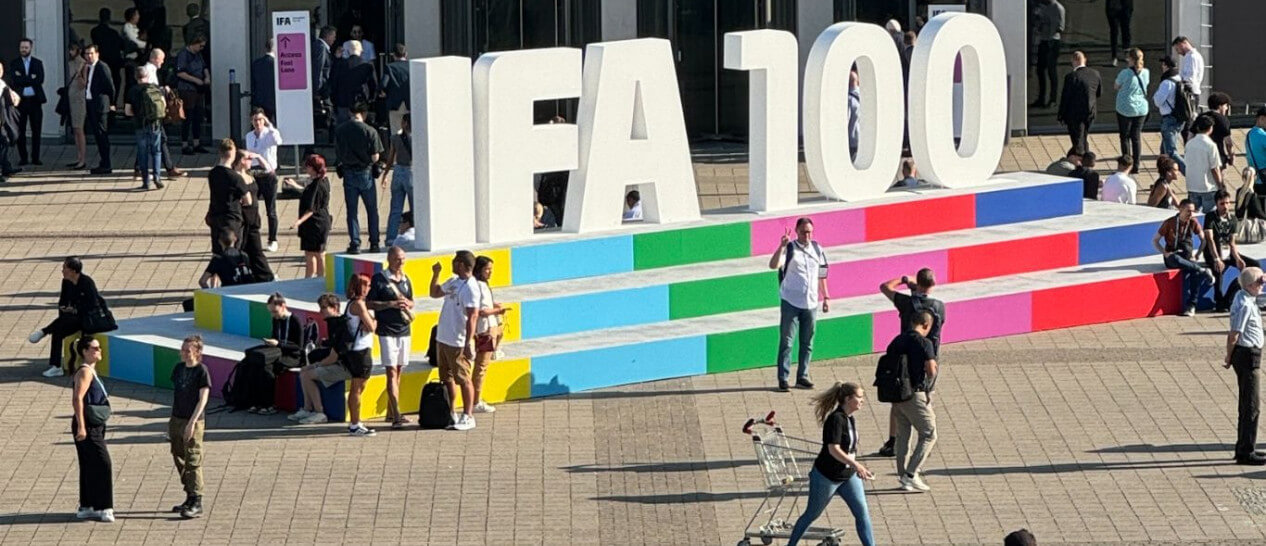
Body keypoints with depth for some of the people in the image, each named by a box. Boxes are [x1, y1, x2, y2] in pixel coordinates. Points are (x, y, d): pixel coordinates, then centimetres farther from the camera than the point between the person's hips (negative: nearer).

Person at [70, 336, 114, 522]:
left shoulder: (91, 371, 15)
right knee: (103, 464, -10)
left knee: (90, 467, 13)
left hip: (94, 426, 10)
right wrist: (81, 427, -27)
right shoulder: (85, 372, -16)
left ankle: (86, 507, 19)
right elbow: (77, 399, -24)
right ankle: (103, 507, -7)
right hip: (88, 426, -10)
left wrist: (103, 400, 16)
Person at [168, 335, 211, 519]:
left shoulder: (201, 371, -11)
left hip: (193, 422, -7)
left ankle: (197, 503, -6)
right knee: (180, 460, 11)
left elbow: (203, 399, -14)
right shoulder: (178, 369, 9)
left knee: (193, 462, -8)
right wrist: (171, 421, 16)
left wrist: (192, 422, -20)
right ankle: (190, 498, 22)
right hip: (177, 420, 7)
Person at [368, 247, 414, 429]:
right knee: (392, 372, -12)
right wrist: (391, 304, -18)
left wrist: (407, 304, -2)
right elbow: (369, 303, -8)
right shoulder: (379, 279, -6)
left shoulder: (405, 279, 13)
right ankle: (396, 416, -19)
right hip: (387, 331, -7)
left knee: (398, 372, 11)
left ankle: (391, 412, 21)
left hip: (404, 331, 7)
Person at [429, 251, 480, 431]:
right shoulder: (453, 281, 10)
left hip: (458, 343, -9)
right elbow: (434, 293, 27)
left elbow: (472, 317, -21)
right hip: (442, 339, 9)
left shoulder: (470, 288, -17)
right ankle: (449, 414, 24)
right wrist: (435, 275, 12)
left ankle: (468, 417, 4)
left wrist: (468, 343, -25)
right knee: (447, 379, 15)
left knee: (463, 379, -2)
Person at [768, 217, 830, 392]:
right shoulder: (789, 249, -4)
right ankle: (783, 378, -2)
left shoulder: (817, 249, 10)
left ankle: (802, 376, 16)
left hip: (811, 303, 5)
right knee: (786, 341, -4)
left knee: (807, 343, 8)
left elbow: (821, 274, 18)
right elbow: (773, 265, -20)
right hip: (791, 303, -5)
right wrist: (782, 246, -31)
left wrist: (826, 297, 15)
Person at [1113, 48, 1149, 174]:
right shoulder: (1146, 73, -3)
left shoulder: (1125, 73, -16)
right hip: (1141, 109, 4)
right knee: (1137, 137, 10)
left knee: (1125, 137, 7)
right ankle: (1136, 165, 9)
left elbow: (1116, 86, -2)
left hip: (1125, 109, -4)